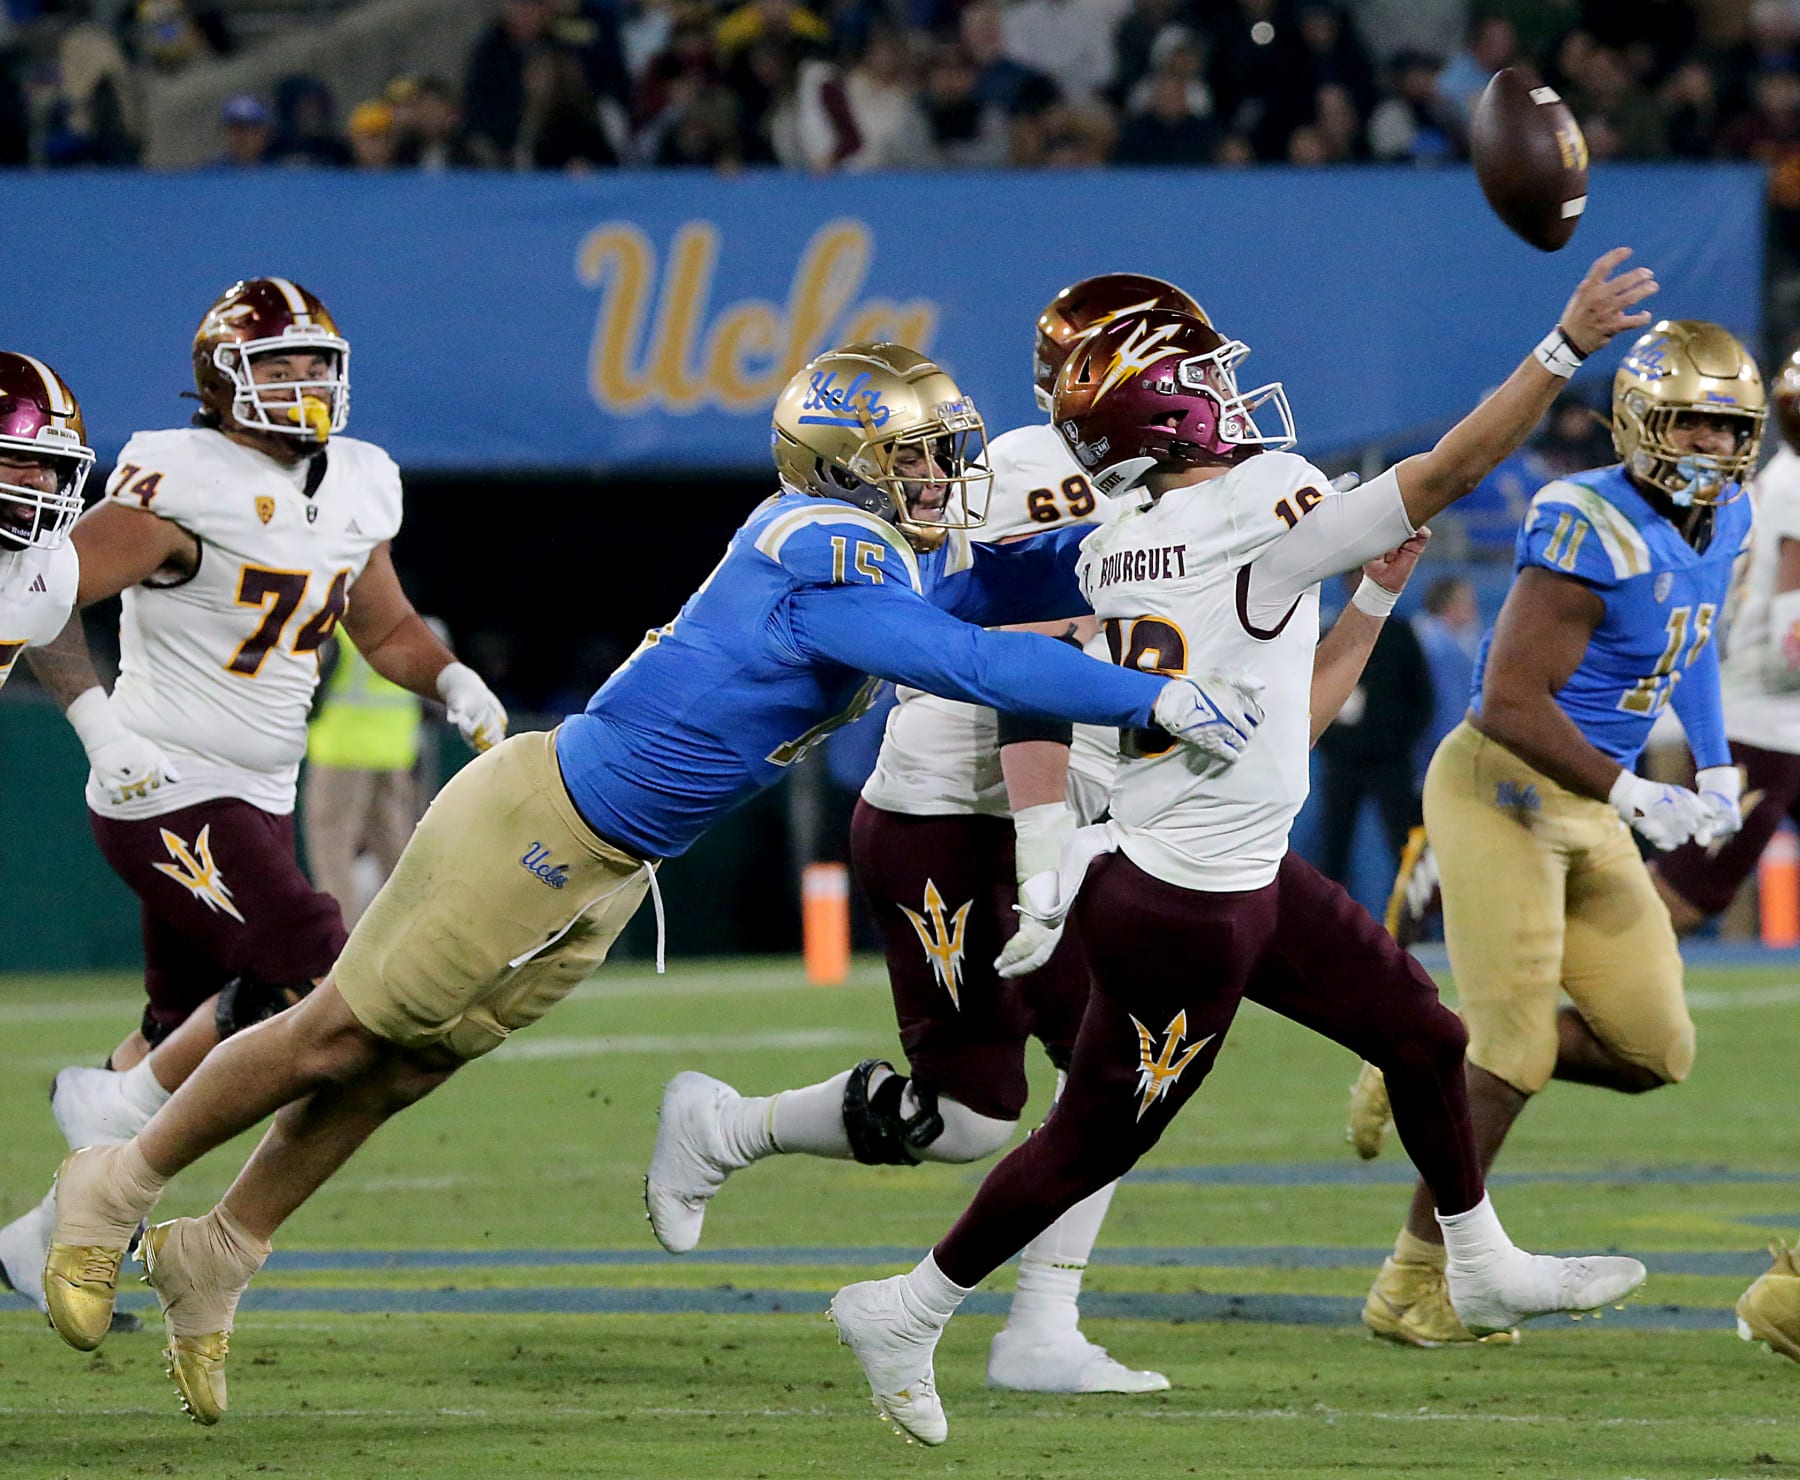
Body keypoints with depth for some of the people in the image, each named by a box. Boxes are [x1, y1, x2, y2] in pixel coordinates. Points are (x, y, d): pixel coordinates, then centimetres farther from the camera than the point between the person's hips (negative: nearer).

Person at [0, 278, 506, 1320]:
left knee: (192, 1030, 13)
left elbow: (385, 627, 22)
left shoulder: (355, 489, 7)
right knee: (320, 981, -18)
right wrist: (99, 722, -25)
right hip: (167, 795, -9)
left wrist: (455, 684, 3)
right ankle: (119, 1107, -1)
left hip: (256, 802, 9)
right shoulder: (182, 488, -17)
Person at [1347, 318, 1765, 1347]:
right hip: (1502, 789, -8)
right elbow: (1511, 706, -25)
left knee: (1654, 1052, 4)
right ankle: (1413, 1289, 4)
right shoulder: (1593, 532, -23)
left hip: (1588, 804, 8)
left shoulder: (1723, 524, 5)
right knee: (1517, 1052, -8)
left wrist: (1717, 766, 18)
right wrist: (1636, 801, -26)